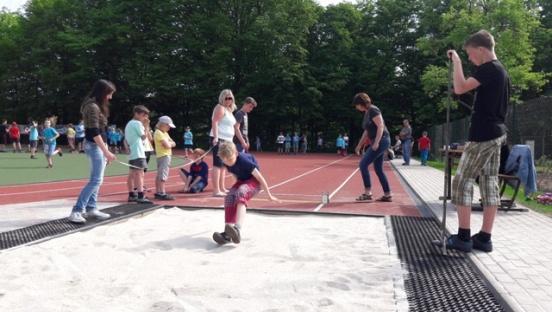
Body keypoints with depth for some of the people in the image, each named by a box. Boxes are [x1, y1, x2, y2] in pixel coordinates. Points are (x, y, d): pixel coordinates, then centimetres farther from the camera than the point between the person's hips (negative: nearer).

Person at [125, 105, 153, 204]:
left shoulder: (129, 124, 19)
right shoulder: (138, 123, -9)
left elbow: (126, 140, 18)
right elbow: (144, 137, -6)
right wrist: (146, 127, 0)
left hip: (132, 153, 10)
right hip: (138, 153, -10)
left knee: (132, 175, 13)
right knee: (140, 174, -14)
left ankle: (131, 195, 19)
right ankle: (140, 197, -21)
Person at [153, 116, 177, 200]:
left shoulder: (165, 133, 18)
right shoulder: (159, 133, -12)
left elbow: (173, 143, 12)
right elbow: (167, 145, -20)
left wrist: (169, 143, -8)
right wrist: (170, 143, 0)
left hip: (167, 155, 10)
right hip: (164, 156, -10)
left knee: (159, 175, 13)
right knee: (163, 175, -14)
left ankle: (158, 193, 18)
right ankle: (162, 193, -18)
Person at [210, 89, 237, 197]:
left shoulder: (229, 109, 20)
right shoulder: (220, 108, -7)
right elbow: (215, 122, -18)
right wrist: (216, 138, -28)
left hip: (227, 140, 10)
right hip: (219, 140, -10)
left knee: (223, 165, 17)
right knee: (218, 164, -13)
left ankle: (222, 188, 27)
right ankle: (216, 190, -16)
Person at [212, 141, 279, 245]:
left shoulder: (244, 160, -31)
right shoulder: (227, 163, -10)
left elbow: (260, 177, -23)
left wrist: (269, 195, -15)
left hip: (254, 181, -7)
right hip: (242, 180, 7)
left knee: (240, 194, -36)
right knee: (229, 198, -21)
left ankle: (237, 229, -53)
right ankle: (228, 233, -26)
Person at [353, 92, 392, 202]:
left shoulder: (373, 110, -12)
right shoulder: (366, 112, 16)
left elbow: (381, 126, -20)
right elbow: (367, 131, 23)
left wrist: (376, 143, -26)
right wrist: (359, 145, 24)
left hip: (381, 141, -10)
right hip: (377, 143, 10)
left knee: (363, 164, -12)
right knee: (378, 169, 11)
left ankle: (367, 193, -8)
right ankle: (387, 195, 16)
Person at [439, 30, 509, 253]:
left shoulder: (488, 69, -13)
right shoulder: (501, 70, 17)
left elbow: (460, 88, -25)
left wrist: (456, 61, -13)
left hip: (482, 135, -10)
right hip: (496, 134, 10)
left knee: (462, 182, -4)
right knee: (490, 184, 7)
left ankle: (463, 237, -2)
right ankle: (484, 238, 11)